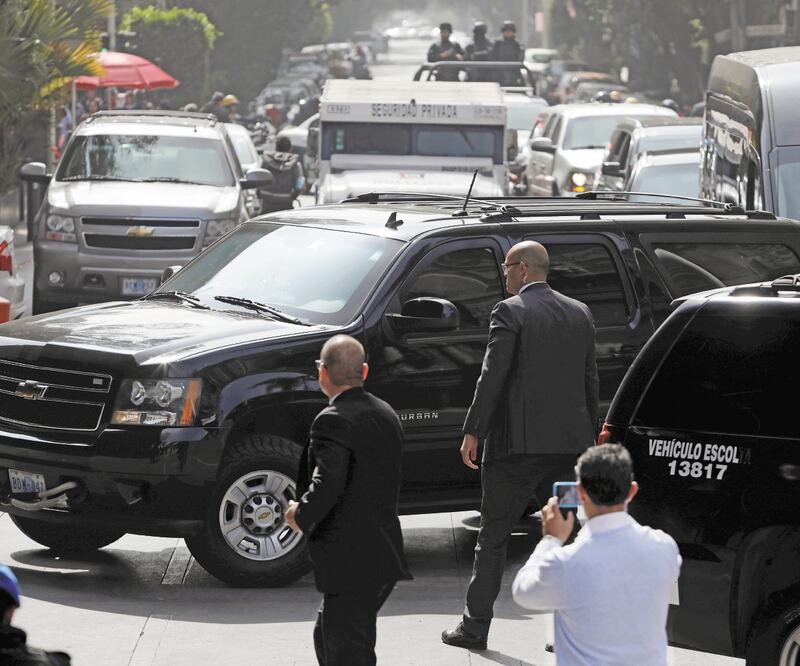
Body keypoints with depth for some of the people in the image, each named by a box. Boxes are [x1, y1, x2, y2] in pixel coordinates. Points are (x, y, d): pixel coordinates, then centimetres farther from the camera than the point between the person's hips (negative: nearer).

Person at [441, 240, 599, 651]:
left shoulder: (510, 312, -9)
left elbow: (492, 375, -14)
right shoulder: (579, 313, 10)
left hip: (518, 443, -5)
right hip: (570, 442, 5)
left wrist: (473, 432, -10)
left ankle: (475, 626, 8)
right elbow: (590, 380, 14)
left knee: (493, 536, 4)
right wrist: (588, 432, 21)